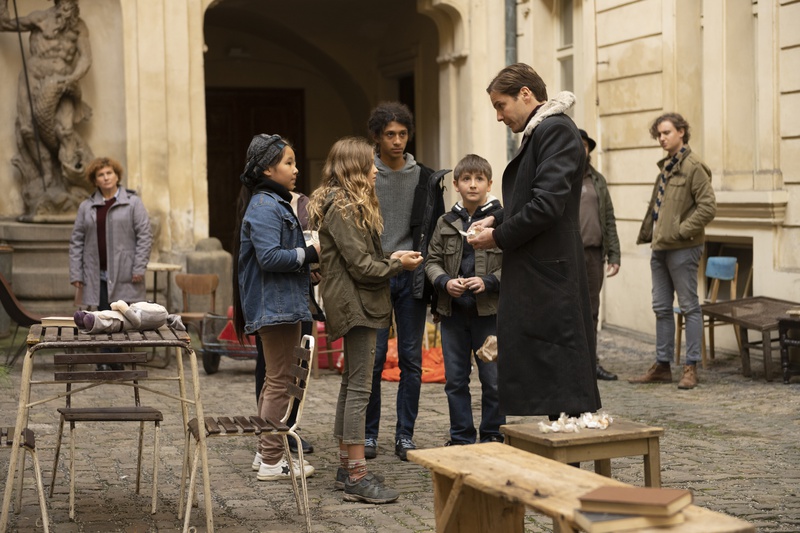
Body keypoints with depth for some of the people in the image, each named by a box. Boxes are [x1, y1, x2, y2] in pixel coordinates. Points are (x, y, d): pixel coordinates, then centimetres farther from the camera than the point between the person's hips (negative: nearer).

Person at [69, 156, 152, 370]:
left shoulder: (133, 203, 4)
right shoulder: (86, 207, 12)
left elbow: (145, 236, -1)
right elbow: (77, 241, 11)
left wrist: (139, 268, -8)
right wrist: (75, 274, 3)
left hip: (123, 275, -2)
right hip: (97, 275, 2)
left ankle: (120, 364, 6)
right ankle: (104, 364, 6)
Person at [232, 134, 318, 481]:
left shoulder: (275, 203, 16)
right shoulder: (264, 207, -16)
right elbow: (270, 256, -25)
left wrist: (307, 256, 4)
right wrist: (310, 254, -17)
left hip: (281, 305, 11)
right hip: (275, 305, -11)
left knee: (275, 380, 16)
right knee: (278, 383, -5)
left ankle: (267, 453, 25)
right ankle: (271, 461, 2)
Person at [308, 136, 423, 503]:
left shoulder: (343, 205, 17)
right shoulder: (344, 209, -15)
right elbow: (361, 266, -17)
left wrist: (390, 258, 8)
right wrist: (399, 265, -5)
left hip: (352, 304, 11)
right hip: (356, 304, -11)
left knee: (351, 384, 14)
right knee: (359, 387, -10)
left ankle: (346, 467, 21)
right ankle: (357, 477, -10)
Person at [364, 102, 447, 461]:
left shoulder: (426, 180, 8)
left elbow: (437, 232, 10)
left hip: (412, 279, 2)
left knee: (411, 358, 3)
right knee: (373, 357, -1)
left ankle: (405, 435, 11)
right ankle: (369, 433, 10)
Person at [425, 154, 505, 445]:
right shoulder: (445, 223, 6)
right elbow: (432, 261, 11)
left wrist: (488, 282, -18)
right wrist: (445, 282, -8)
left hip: (490, 311, -4)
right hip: (453, 311, 4)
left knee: (493, 379, 3)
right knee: (455, 379, 10)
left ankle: (492, 436, 17)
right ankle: (461, 437, 22)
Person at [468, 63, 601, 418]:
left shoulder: (556, 129, -13)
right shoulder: (537, 133, 18)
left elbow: (547, 203, -21)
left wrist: (499, 237, -12)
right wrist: (497, 220, 9)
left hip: (549, 276, -10)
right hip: (536, 273, 10)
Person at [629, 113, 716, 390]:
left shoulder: (694, 166, -11)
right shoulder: (666, 166, 16)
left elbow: (708, 207, -17)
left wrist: (681, 231, -19)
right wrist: (646, 233, 14)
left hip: (682, 248, -9)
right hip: (660, 247, 9)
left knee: (689, 306, -1)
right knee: (662, 307, 12)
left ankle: (691, 367, 4)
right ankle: (662, 365, 19)